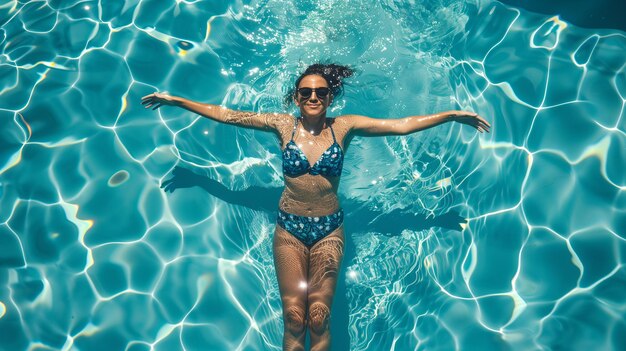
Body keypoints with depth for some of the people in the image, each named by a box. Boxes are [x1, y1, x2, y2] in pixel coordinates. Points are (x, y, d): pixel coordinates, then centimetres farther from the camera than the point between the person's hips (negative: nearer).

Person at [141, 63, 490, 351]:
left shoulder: (344, 127, -3)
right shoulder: (283, 125, -2)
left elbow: (402, 125, -4)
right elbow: (226, 114, 1)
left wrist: (453, 114, -5)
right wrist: (175, 100, 2)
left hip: (329, 229, 0)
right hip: (289, 228, 0)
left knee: (319, 318, -4)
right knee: (294, 319, -2)